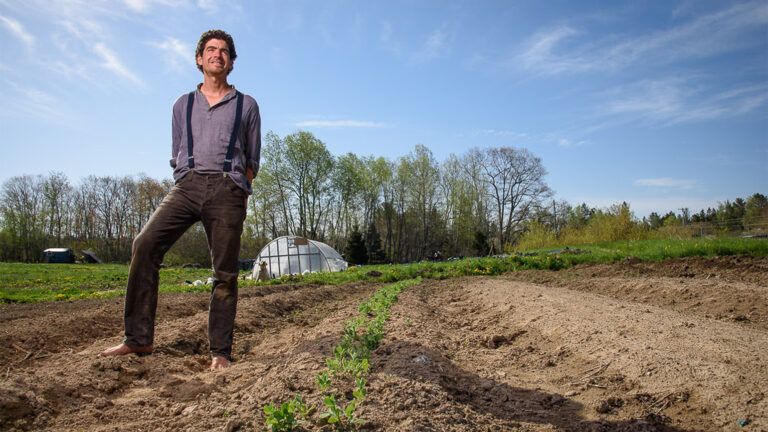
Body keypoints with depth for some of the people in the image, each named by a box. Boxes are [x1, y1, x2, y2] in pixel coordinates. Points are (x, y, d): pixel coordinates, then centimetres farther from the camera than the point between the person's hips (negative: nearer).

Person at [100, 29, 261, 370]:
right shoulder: (183, 105, 23)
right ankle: (139, 338, -12)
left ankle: (220, 351, 0)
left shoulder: (246, 105, 17)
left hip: (228, 190, -2)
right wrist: (187, 187, 11)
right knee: (145, 245, -18)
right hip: (186, 185, 2)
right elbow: (176, 155, 22)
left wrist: (238, 195, 8)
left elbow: (252, 159, 16)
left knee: (225, 273, -6)